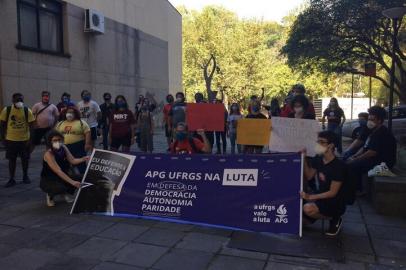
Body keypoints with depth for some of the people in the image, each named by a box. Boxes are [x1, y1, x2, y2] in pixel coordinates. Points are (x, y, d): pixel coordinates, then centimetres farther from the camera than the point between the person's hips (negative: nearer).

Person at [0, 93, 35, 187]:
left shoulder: (27, 111, -7)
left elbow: (31, 125, -4)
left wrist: (31, 139, -10)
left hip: (24, 139, 0)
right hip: (10, 140, 0)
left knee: (25, 158, 10)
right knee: (12, 159, 7)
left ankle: (25, 176, 28)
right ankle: (12, 179, 17)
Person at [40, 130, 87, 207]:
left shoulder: (63, 148, -7)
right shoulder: (48, 154, -26)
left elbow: (73, 161, -12)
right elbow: (58, 171, -34)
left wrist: (83, 159, -33)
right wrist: (72, 182, -42)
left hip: (61, 178, 6)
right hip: (47, 181, -6)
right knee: (60, 188, -36)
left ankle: (66, 193, 11)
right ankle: (50, 195, 1)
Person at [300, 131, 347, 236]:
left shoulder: (339, 166, -22)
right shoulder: (318, 159, -1)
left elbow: (332, 193, -22)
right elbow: (309, 177, 7)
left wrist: (310, 197, -28)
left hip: (335, 203, -7)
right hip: (319, 195, 7)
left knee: (308, 208, -32)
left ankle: (334, 218, -6)